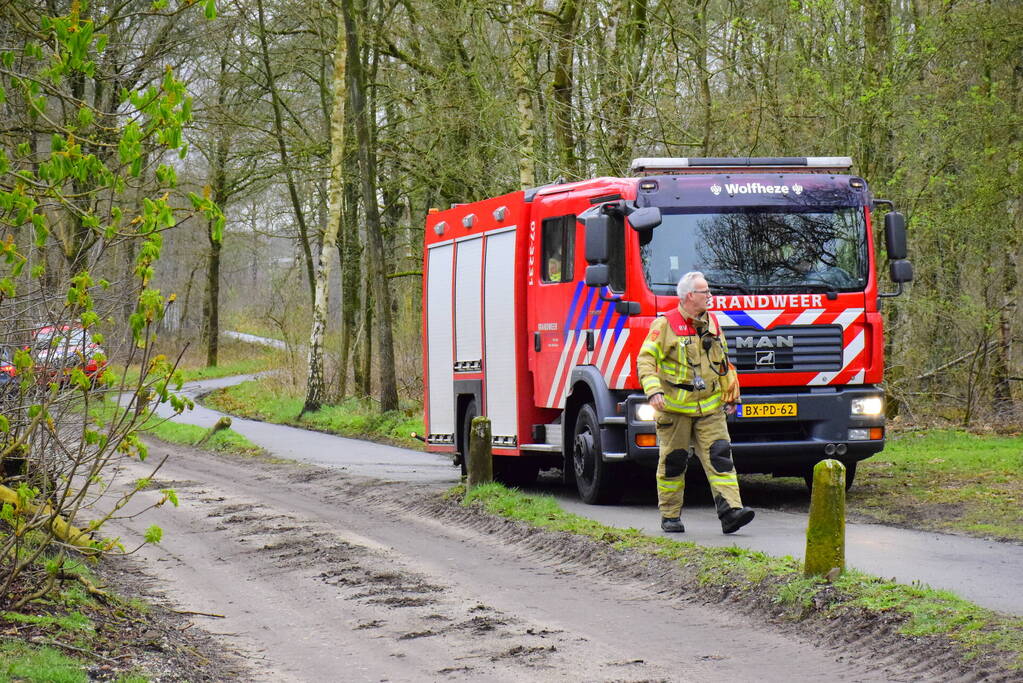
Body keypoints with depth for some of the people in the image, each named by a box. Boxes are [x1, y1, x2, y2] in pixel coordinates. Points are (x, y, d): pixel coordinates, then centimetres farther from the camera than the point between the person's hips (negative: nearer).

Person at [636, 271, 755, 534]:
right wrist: (654, 391, -23)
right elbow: (646, 359, -10)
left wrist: (731, 394, 20)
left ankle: (730, 511, -16)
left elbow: (724, 362, 22)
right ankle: (670, 516, 16)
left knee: (719, 455, -9)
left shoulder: (712, 323, 13)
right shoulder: (665, 325, -5)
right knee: (673, 461, 4)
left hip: (709, 406, 4)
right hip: (674, 407, -4)